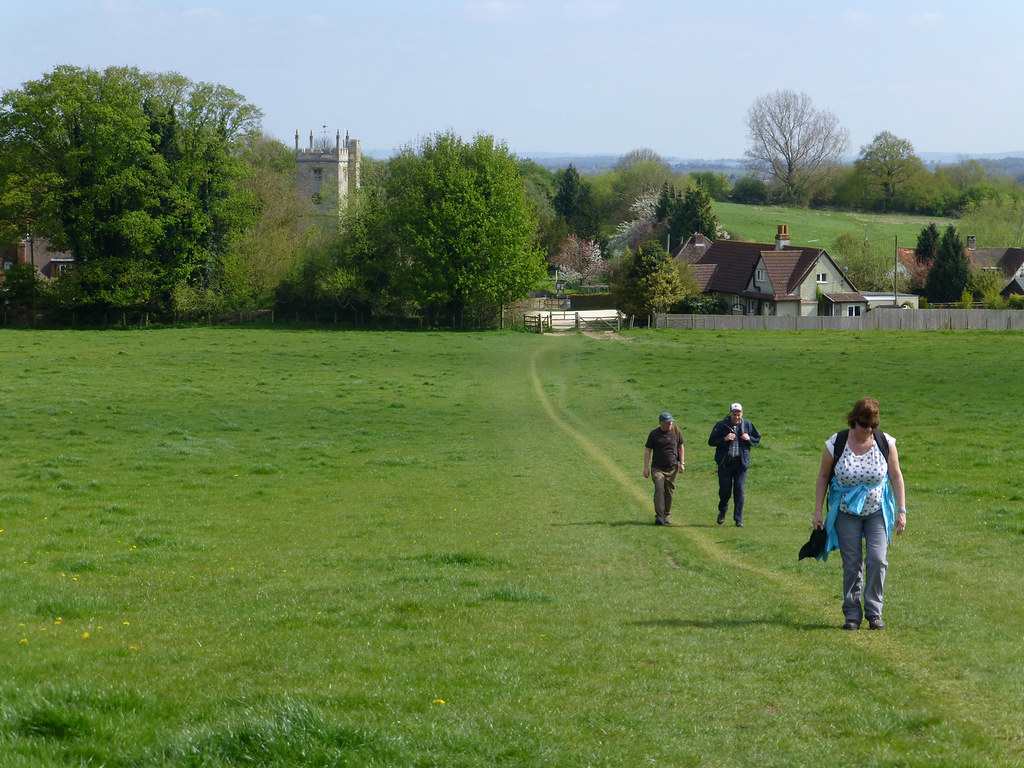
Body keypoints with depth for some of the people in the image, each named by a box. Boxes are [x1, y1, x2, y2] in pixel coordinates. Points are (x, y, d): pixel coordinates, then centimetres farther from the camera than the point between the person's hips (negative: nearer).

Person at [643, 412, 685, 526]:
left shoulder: (676, 431, 5)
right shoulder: (654, 434, -2)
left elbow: (680, 447, 16)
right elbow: (647, 450, 1)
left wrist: (682, 463, 8)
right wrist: (646, 467, -5)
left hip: (672, 468, 3)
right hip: (657, 468, -3)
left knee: (670, 492, 5)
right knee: (659, 489, -18)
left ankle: (667, 516, 19)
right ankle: (659, 516, -22)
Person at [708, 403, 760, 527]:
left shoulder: (747, 424, 4)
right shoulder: (722, 425, -3)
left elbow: (757, 438, 16)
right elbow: (711, 441, -3)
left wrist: (749, 439, -6)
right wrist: (724, 439, -19)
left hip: (741, 462, 1)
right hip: (725, 463, -1)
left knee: (739, 491, -3)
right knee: (725, 490, 1)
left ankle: (738, 519, 5)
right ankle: (723, 510, 33)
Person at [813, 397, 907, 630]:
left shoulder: (885, 443, -7)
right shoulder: (836, 444, -10)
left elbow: (896, 476, 2)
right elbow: (823, 477, 1)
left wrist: (901, 510, -2)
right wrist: (818, 511, -1)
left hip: (877, 512, 0)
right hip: (846, 513, 0)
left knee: (877, 559, -11)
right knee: (851, 564, 0)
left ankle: (874, 612, 0)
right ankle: (852, 614, 9)